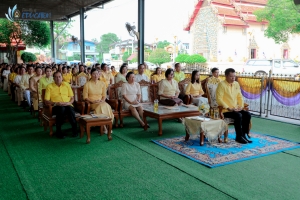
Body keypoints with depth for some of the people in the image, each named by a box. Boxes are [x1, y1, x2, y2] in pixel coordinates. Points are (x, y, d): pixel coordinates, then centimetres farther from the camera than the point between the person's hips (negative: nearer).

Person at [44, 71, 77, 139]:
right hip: (56, 107, -2)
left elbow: (72, 97, 16)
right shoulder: (49, 86, 6)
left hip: (67, 105, 2)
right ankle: (58, 131, -21)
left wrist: (69, 102, -6)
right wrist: (56, 103, -15)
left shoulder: (67, 84, 15)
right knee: (62, 109, -37)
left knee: (70, 109, -34)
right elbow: (46, 101, 1)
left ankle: (74, 129, -17)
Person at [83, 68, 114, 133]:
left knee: (106, 106, -32)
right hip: (91, 103, -3)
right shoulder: (87, 84, 0)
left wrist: (102, 100, -7)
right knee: (101, 107, -34)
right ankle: (104, 126, -21)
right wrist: (92, 101, -15)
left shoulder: (102, 83, 11)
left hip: (101, 103, 3)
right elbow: (85, 97, 0)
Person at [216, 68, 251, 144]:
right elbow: (219, 99, -17)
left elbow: (240, 97, 17)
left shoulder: (236, 84, 11)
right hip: (225, 110, -7)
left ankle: (243, 135, -3)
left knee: (247, 115, -14)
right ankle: (239, 137, -14)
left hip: (236, 109, 7)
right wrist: (228, 108, -21)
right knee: (238, 116, -29)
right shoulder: (222, 84, -10)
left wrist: (241, 106, 0)